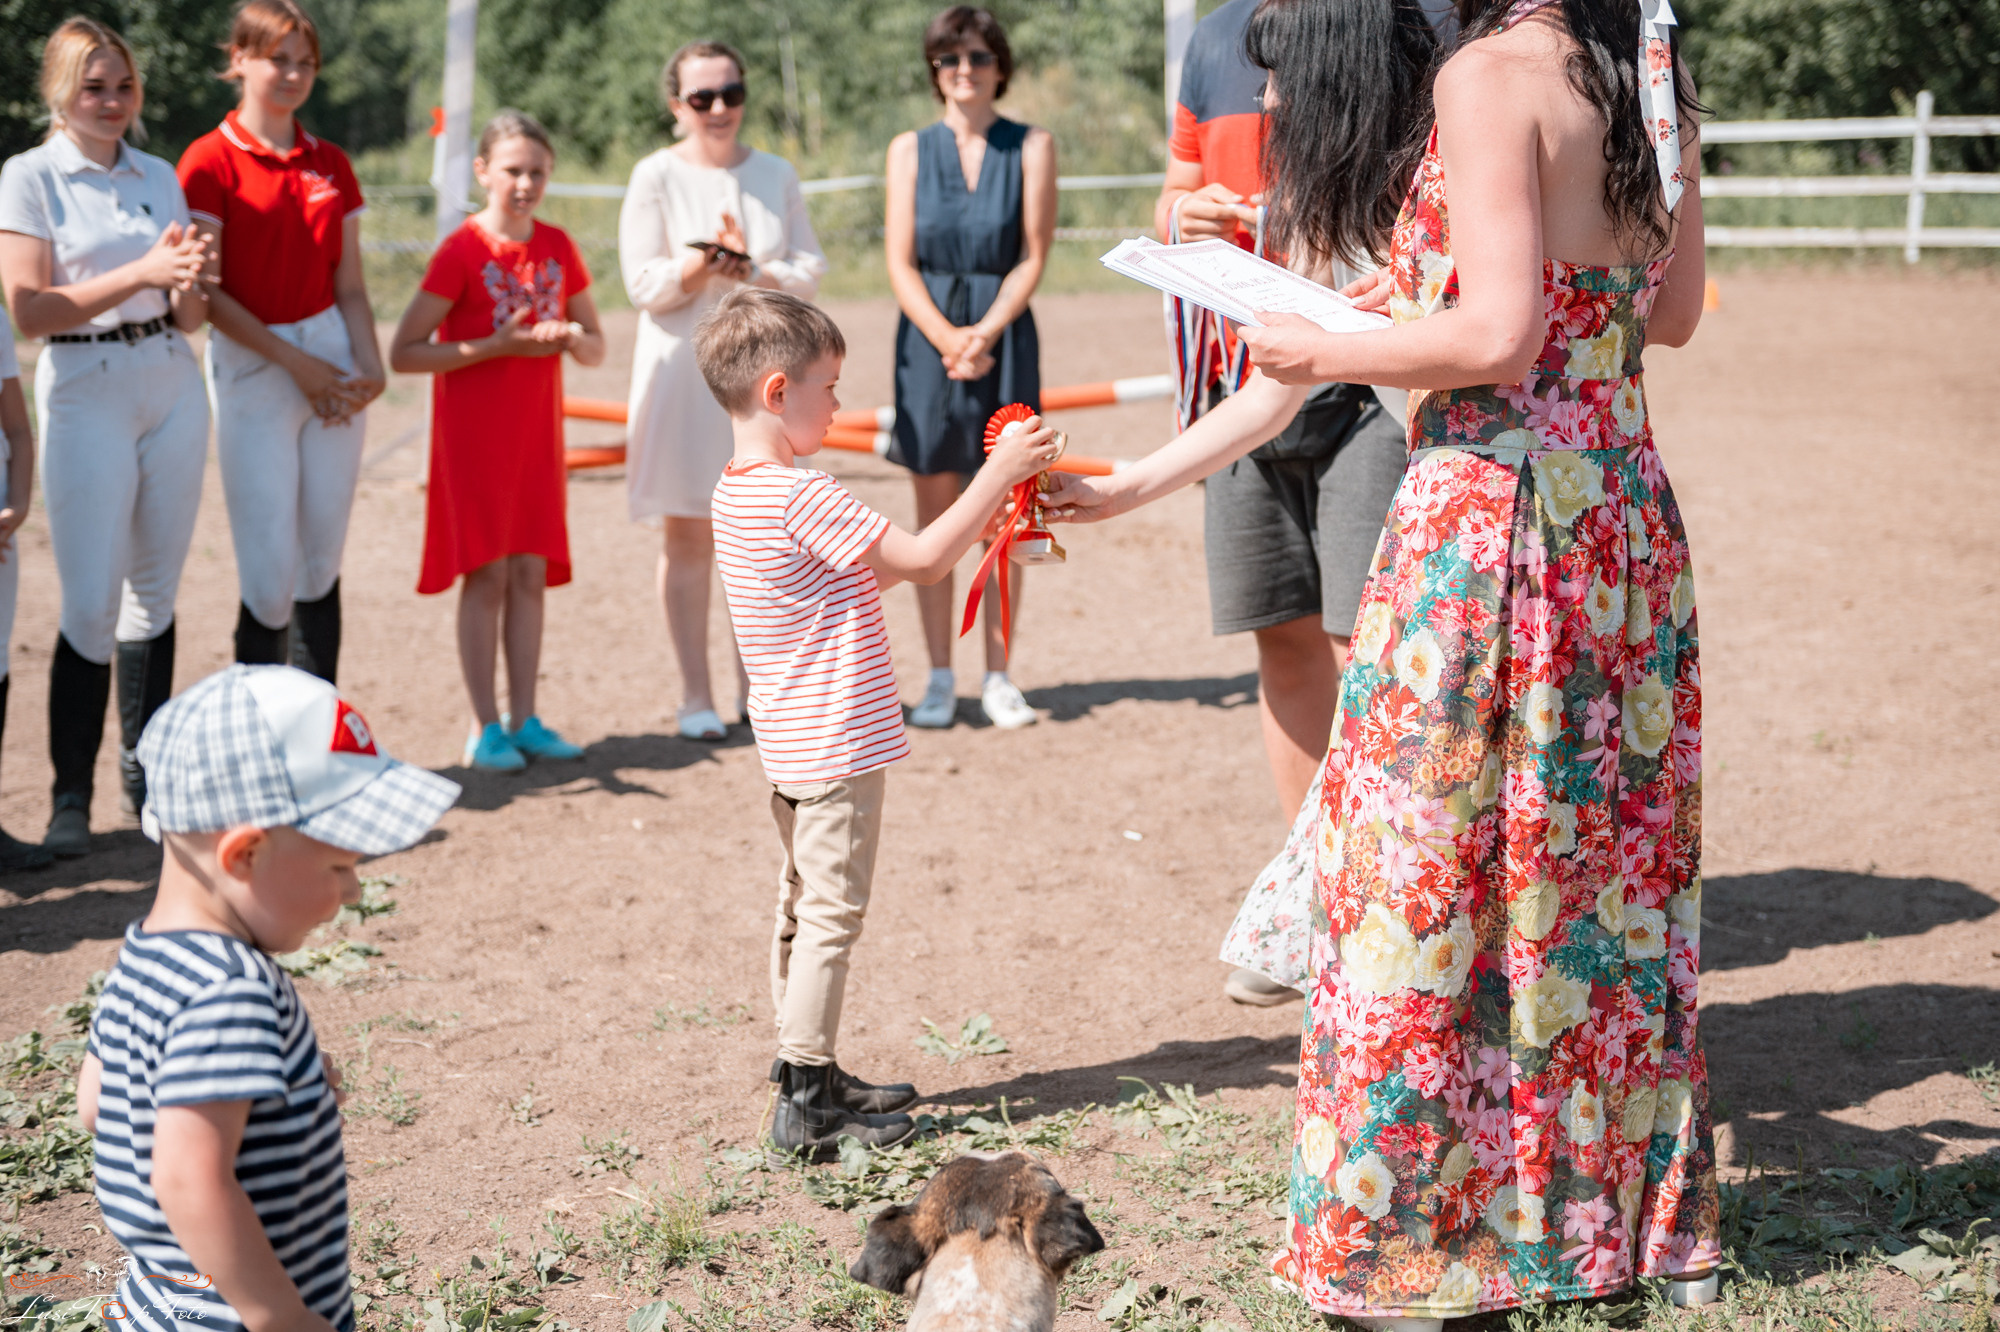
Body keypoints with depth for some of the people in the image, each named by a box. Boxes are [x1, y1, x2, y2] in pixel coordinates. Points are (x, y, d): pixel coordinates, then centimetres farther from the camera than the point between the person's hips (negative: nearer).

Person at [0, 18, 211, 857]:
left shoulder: (159, 178, 10)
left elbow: (188, 318, 11)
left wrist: (188, 282, -12)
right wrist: (140, 273, -20)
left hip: (172, 387, 5)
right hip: (84, 393, -5)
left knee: (155, 592, 10)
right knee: (91, 604, -7)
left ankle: (143, 773, 20)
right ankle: (71, 795, 2)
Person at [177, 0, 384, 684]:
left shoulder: (331, 164, 11)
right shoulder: (210, 160, -5)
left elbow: (349, 284, 12)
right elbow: (207, 293, -9)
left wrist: (369, 365, -5)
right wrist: (296, 364, -12)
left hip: (331, 363, 5)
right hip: (251, 368, -5)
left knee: (322, 560, 7)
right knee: (269, 573, -7)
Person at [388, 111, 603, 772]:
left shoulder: (557, 248, 6)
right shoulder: (462, 251, -10)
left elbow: (596, 348, 14)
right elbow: (403, 353, -15)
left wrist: (570, 338, -9)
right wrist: (497, 345, -20)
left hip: (536, 431, 5)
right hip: (474, 432, -5)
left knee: (530, 573, 5)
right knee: (487, 573, -5)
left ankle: (524, 719, 12)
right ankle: (485, 729, 1)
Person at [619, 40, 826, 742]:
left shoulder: (775, 174, 10)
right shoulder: (656, 176, 0)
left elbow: (811, 268, 5)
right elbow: (644, 284, -5)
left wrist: (751, 271, -13)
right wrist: (699, 266, -22)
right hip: (685, 364, -3)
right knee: (688, 535, -1)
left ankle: (756, 689, 14)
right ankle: (696, 697, 6)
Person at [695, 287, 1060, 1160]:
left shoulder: (737, 496, 10)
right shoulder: (799, 498, -21)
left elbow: (873, 573, 16)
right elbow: (921, 560, -20)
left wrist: (972, 526, 13)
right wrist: (1001, 472, -14)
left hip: (793, 748, 10)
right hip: (838, 744, -10)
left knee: (803, 907, 17)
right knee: (831, 913, -4)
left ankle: (808, 1075, 27)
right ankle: (806, 1104, 0)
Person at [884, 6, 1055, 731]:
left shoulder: (1032, 147, 3)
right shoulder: (910, 149, 6)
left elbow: (1033, 257, -1)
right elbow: (901, 263, 1)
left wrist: (985, 332, -14)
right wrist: (946, 337, -13)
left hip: (1006, 337, -1)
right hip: (928, 339, 1)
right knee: (935, 511, 2)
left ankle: (998, 677, 9)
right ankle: (939, 678, 9)